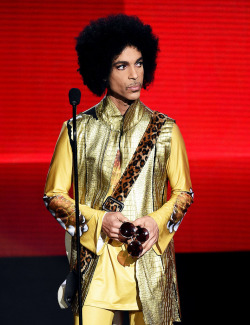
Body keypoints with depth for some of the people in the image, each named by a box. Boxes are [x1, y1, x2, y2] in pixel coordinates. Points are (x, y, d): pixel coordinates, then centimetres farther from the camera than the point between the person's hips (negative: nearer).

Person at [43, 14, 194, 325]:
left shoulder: (164, 130, 6)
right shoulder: (78, 131, 2)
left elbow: (183, 191, 13)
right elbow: (54, 195, 5)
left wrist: (158, 220, -8)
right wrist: (99, 221, -11)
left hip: (149, 261, 1)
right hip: (96, 263, -1)